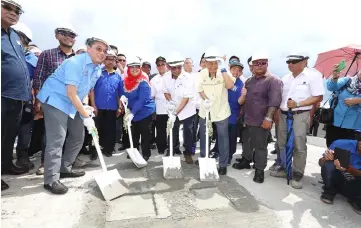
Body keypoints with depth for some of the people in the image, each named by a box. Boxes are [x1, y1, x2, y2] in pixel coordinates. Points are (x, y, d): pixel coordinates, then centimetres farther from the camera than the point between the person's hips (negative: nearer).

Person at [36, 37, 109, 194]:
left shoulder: (98, 69, 3)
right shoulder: (75, 63, -23)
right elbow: (71, 94, -26)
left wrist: (85, 108, 3)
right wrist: (86, 116, -24)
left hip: (73, 104, 9)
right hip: (56, 100, -9)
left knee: (78, 137, 12)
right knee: (57, 140, -13)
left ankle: (64, 169, 26)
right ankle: (51, 180, -4)